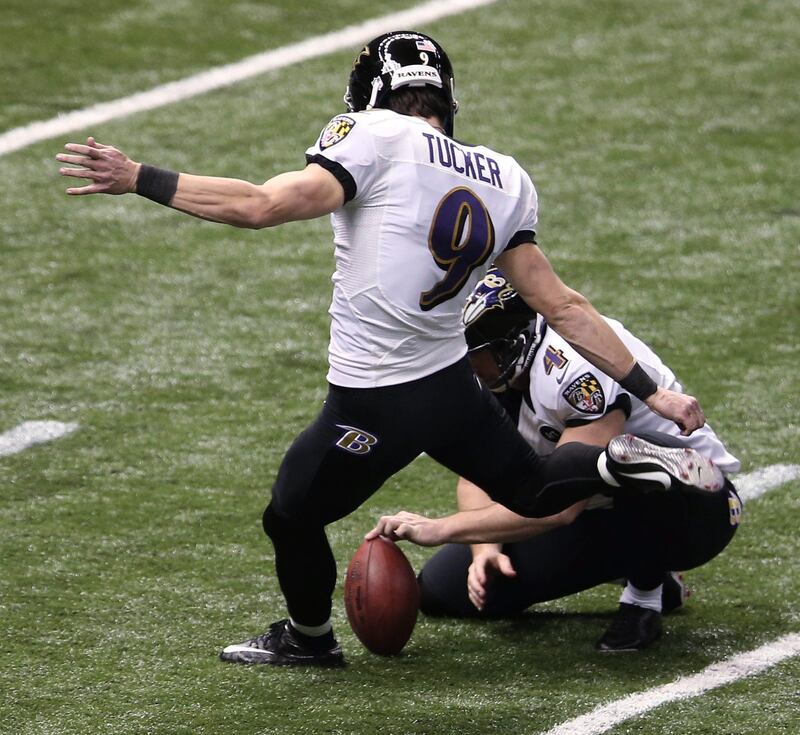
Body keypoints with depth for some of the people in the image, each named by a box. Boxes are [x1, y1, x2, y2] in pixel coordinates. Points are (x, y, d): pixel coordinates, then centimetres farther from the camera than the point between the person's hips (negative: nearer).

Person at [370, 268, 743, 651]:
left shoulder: (580, 369, -32)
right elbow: (475, 478, -2)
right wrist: (485, 549, -23)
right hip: (607, 512, 9)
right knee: (442, 588, 0)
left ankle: (644, 595, -14)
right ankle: (645, 573, 10)